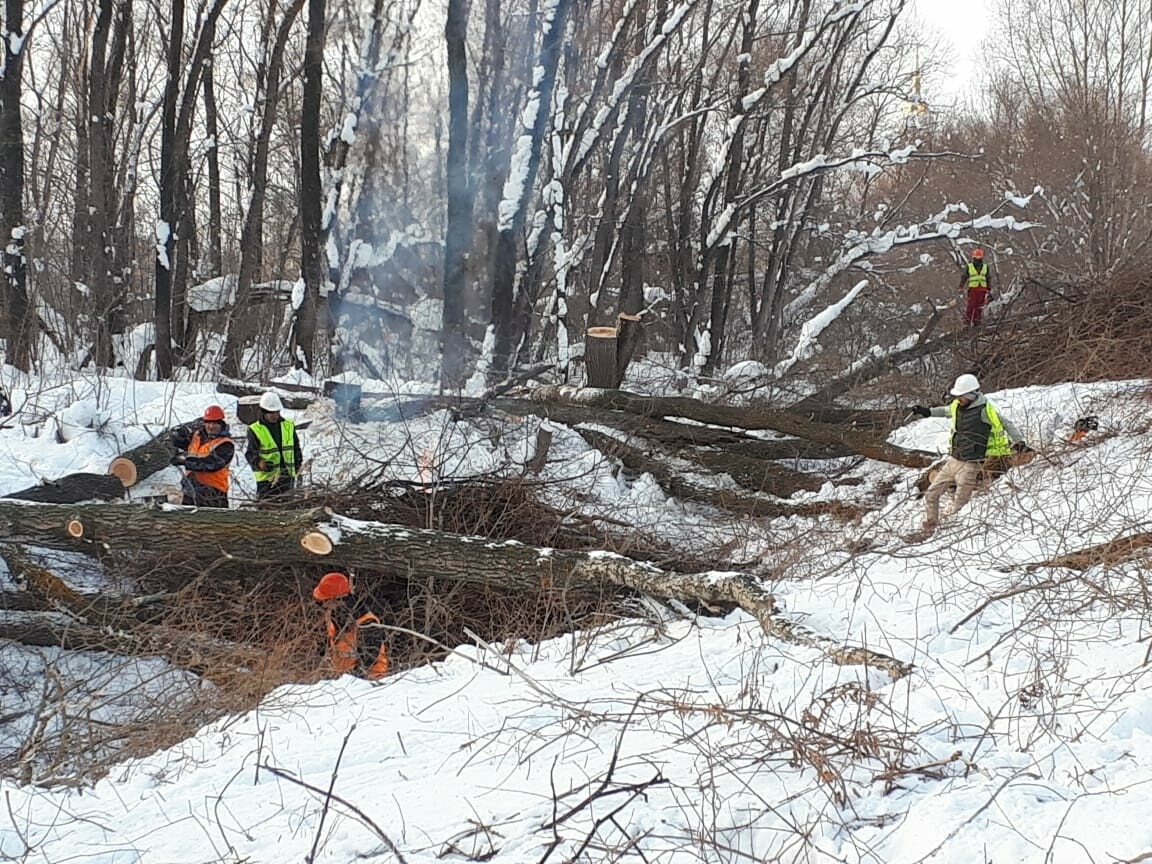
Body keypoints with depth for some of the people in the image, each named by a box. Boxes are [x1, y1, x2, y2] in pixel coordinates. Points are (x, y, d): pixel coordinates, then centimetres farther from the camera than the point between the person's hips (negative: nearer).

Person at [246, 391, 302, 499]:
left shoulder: (289, 426, 9)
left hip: (287, 475, 4)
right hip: (266, 477, -4)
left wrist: (297, 468, 16)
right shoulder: (255, 430, -4)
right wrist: (260, 463, -28)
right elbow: (250, 454, -8)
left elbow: (296, 450, 18)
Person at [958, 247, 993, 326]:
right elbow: (964, 277, 7)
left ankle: (976, 321, 9)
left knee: (979, 306, 1)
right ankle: (967, 321, 3)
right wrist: (961, 288, 4)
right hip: (972, 289, -2)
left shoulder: (985, 267, 9)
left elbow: (988, 279, 14)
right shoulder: (969, 266, 2)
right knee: (971, 306, -6)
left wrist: (989, 291, 12)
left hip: (982, 289, 2)